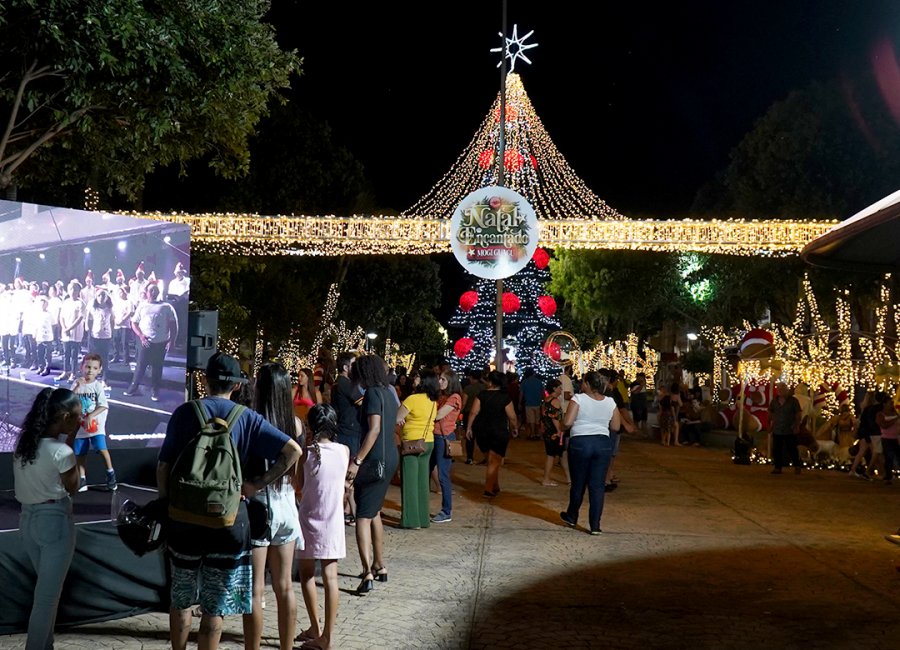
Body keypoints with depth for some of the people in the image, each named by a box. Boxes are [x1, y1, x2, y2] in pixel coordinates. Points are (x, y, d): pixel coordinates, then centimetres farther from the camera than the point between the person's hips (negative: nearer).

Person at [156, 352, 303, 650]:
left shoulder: (184, 413, -2)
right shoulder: (247, 418, -2)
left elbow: (163, 466, -2)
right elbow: (294, 451, -9)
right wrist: (257, 483, -5)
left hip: (185, 516, 1)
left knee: (181, 598, 19)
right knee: (215, 605, 8)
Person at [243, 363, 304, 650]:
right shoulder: (296, 424, -1)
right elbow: (297, 475, 8)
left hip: (258, 506, -5)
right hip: (286, 506, 5)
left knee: (255, 590, 4)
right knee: (285, 586, 15)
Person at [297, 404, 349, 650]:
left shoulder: (306, 453, -10)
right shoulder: (344, 451, -5)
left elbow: (301, 484, 2)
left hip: (309, 521, -1)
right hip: (333, 523, 1)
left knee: (307, 574, 16)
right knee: (331, 578, 3)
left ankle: (315, 629, 17)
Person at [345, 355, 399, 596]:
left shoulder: (373, 393, -14)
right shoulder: (389, 392, 12)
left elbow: (374, 429, -23)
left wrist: (357, 461, -25)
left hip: (375, 460, -9)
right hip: (389, 458, 9)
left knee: (363, 517, -7)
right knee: (373, 513, 21)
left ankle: (368, 573, -13)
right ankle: (379, 566, 28)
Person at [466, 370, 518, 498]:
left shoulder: (481, 395, -5)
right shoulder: (505, 397, -9)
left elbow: (473, 412, -11)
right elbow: (512, 417, -6)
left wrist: (468, 427, -1)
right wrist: (514, 426, 13)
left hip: (482, 432, 3)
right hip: (499, 433, -3)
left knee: (491, 460, 19)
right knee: (494, 462, 5)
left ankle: (495, 487, 25)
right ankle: (488, 490, 3)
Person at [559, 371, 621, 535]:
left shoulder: (579, 399, -8)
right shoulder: (610, 402, 3)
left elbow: (567, 423, -15)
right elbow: (616, 427, 8)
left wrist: (562, 427, 6)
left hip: (580, 442, -2)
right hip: (603, 443, 2)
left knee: (578, 483, 13)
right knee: (598, 485, 5)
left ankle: (572, 517, 32)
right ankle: (595, 525, 4)